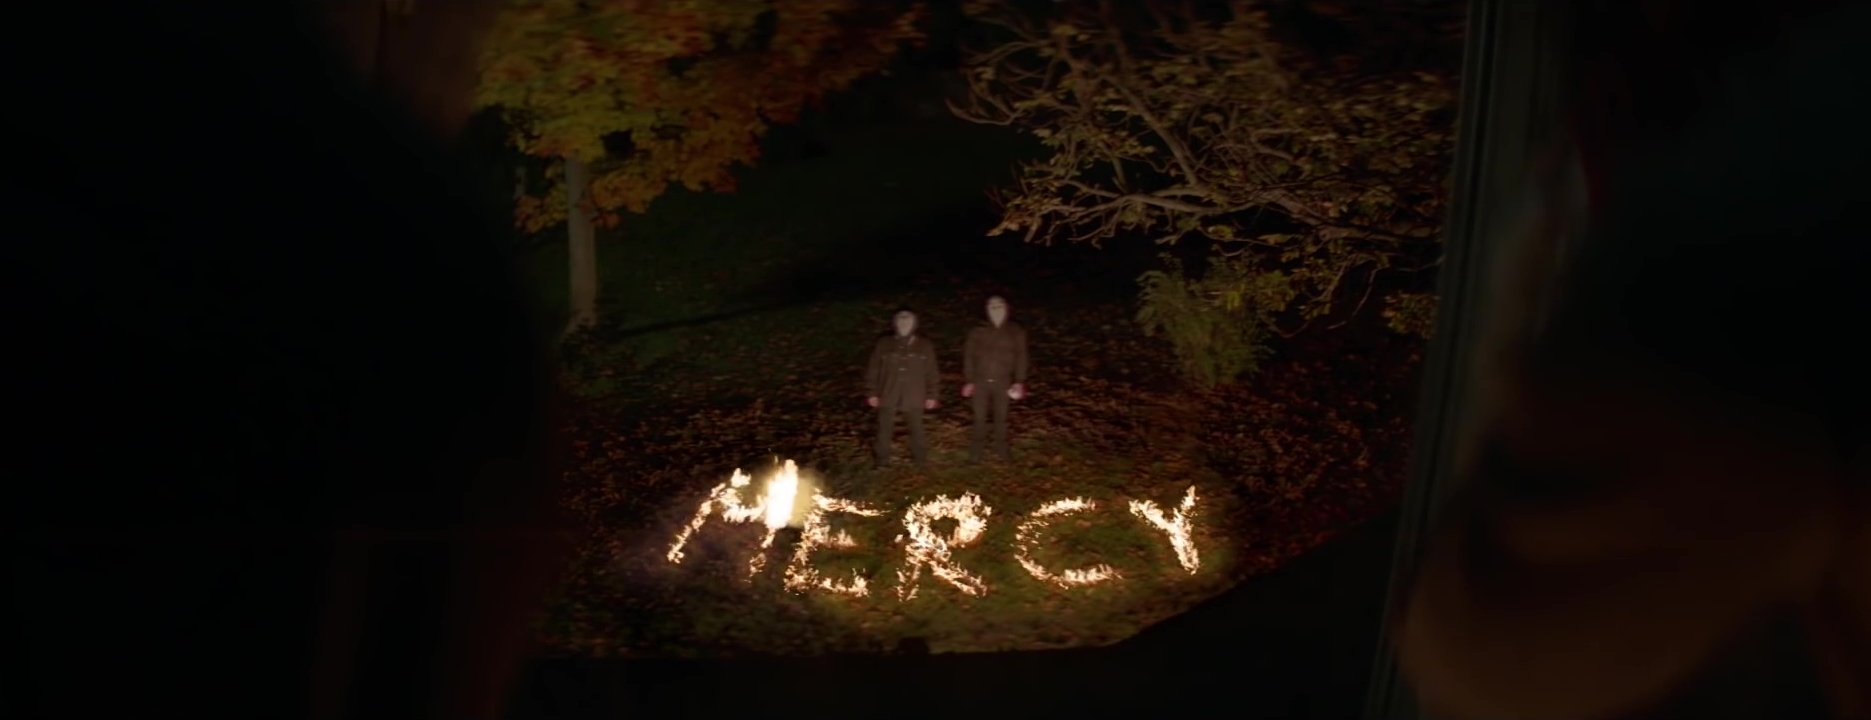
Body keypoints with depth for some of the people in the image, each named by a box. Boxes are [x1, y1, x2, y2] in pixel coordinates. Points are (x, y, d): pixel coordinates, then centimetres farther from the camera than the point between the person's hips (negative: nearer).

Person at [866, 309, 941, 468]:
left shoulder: (925, 346, 1)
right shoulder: (883, 345, 0)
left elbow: (932, 373, 4)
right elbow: (873, 371, 2)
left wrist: (932, 395, 2)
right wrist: (872, 393, 0)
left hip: (913, 398, 0)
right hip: (888, 396, 0)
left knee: (917, 430, 8)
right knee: (884, 430, 7)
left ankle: (921, 460, 24)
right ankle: (882, 461, 21)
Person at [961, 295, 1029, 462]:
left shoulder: (1016, 332, -4)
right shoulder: (977, 331, -7)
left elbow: (1021, 357, 0)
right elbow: (969, 356, -2)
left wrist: (1019, 381, -6)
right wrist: (968, 381, -4)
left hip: (1003, 382, 1)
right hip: (980, 381, -1)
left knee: (1001, 416, 15)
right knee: (979, 417, 6)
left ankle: (1001, 447, 32)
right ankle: (975, 451, 18)